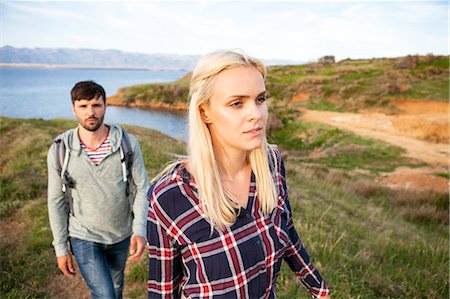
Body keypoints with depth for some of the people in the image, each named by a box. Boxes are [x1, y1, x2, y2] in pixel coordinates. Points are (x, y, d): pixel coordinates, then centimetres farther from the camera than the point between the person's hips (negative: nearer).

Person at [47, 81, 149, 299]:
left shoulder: (128, 143, -14)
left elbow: (141, 188, -10)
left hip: (121, 236, 2)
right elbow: (56, 201, -4)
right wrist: (61, 248, -2)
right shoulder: (59, 151, -13)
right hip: (84, 237, -2)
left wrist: (140, 230, -21)